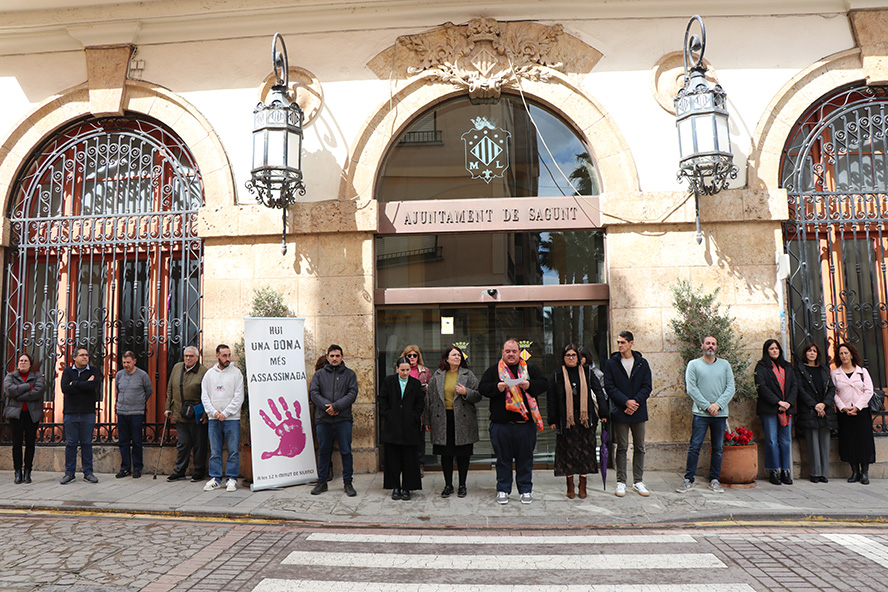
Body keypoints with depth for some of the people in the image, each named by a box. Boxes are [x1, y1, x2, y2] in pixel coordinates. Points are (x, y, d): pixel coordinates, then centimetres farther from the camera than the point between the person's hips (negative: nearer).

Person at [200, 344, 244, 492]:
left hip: (232, 418, -3)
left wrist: (225, 413, -10)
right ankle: (215, 478, 16)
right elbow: (204, 396, 8)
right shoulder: (209, 374, 9)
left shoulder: (236, 372, 0)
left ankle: (232, 478, 9)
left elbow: (238, 397, -4)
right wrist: (214, 412, -6)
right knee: (215, 451, 7)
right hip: (213, 419, 3)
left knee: (233, 451, 0)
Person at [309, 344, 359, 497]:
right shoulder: (319, 374, 10)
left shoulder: (350, 374, 7)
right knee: (323, 451, 10)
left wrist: (336, 406, -15)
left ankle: (347, 482, 14)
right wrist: (327, 406, -15)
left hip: (343, 419, -1)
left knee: (346, 452, 2)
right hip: (323, 419, 1)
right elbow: (313, 393, -1)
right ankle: (322, 482, 22)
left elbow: (352, 393, -4)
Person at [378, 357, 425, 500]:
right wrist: (387, 415, -5)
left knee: (409, 458, 2)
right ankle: (395, 487, 13)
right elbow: (382, 399, 5)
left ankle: (406, 488, 11)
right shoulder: (389, 381, 5)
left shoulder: (416, 384, 6)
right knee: (393, 458, 4)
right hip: (392, 426, 0)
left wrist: (414, 417, -5)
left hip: (409, 426, 0)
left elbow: (420, 403, 7)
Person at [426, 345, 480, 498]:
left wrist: (466, 392, -18)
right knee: (446, 454, 7)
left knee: (463, 453, 5)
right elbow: (429, 398, 9)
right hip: (442, 420, 1)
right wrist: (428, 421, 8)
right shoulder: (437, 377, 6)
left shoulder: (468, 375, 3)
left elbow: (478, 396, 3)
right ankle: (448, 485, 20)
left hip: (463, 420, -1)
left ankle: (462, 485, 18)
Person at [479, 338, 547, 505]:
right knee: (503, 458, 7)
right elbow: (482, 388, 1)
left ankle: (526, 490, 21)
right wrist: (496, 387, -17)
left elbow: (544, 383, 5)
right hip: (501, 424, -1)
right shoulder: (493, 370, 7)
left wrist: (530, 385, -13)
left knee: (525, 458, 9)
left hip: (525, 423, 1)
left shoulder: (530, 368, 10)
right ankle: (503, 490, 20)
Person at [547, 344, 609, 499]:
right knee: (568, 451, 1)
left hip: (585, 418, 1)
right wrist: (552, 420, 1)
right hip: (566, 420, -1)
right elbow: (550, 399, 5)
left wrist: (603, 413, 1)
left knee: (585, 450, 2)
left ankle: (582, 486, 14)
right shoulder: (557, 376, 4)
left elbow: (599, 392, 8)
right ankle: (570, 486, 13)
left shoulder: (587, 373, 8)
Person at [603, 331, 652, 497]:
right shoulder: (611, 363, 1)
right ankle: (621, 482, 10)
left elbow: (647, 387, 2)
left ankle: (638, 482, 18)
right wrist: (626, 402, -15)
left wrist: (635, 402, -12)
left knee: (639, 448, 8)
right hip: (620, 412, -2)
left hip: (639, 411, 2)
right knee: (622, 448, 2)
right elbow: (609, 387, -4)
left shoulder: (642, 363, 6)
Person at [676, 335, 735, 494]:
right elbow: (691, 388, -5)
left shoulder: (725, 365, 10)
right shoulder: (693, 364, 3)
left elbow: (730, 388, 4)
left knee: (718, 448, 8)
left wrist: (718, 404, -10)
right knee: (694, 447, -3)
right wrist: (707, 406, -12)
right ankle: (689, 480, 3)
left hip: (720, 414, 3)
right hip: (700, 413, -2)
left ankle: (714, 480, 18)